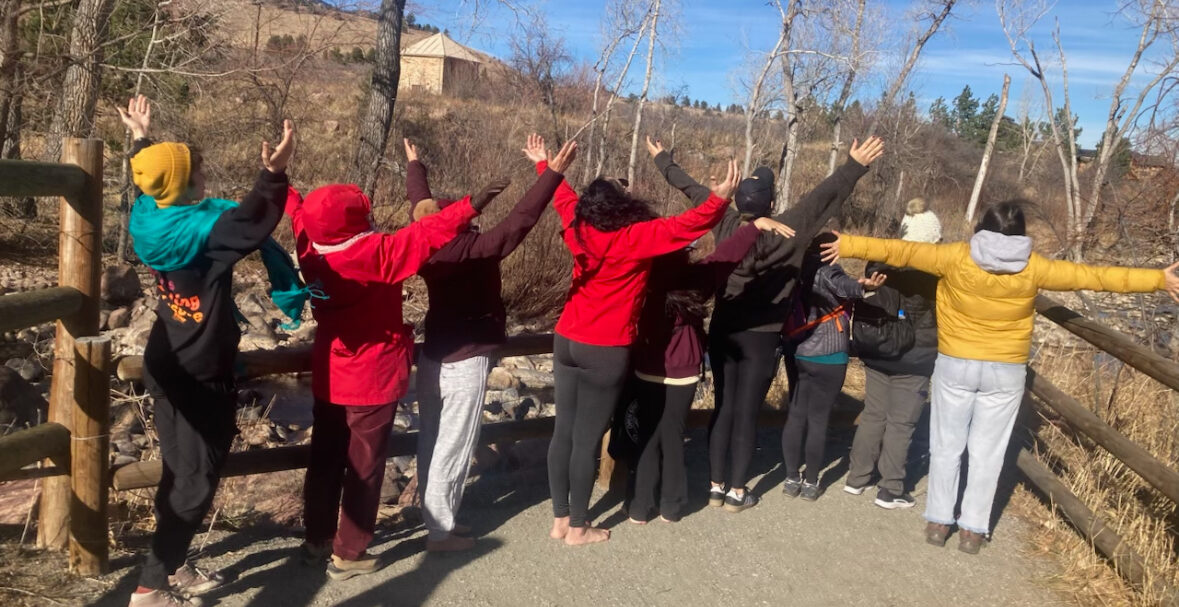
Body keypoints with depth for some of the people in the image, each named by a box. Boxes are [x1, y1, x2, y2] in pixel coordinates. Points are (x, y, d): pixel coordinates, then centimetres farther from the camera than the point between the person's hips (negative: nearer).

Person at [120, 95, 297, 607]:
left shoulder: (151, 220, 1)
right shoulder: (198, 229, -23)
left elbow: (149, 183, 23)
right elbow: (251, 222, -40)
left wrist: (141, 138, 39)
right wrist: (274, 173, -53)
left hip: (170, 370, 9)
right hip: (198, 378, -9)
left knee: (181, 472, 20)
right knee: (195, 481, 2)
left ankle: (172, 566, 33)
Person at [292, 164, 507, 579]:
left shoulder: (312, 249, -4)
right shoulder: (374, 253, -26)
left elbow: (300, 214, 14)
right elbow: (425, 235, -33)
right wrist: (471, 205, -32)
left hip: (328, 379, 7)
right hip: (371, 382, -7)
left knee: (325, 461, 18)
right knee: (364, 468, 7)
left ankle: (317, 540, 31)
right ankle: (349, 555, 16)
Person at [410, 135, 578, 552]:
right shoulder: (473, 250, -23)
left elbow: (419, 199, 14)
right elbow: (520, 220, -26)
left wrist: (414, 165, 32)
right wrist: (553, 172, -23)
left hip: (434, 356, 8)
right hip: (464, 362, -7)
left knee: (432, 443, 14)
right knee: (452, 448, 2)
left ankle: (437, 517, 28)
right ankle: (441, 532, 12)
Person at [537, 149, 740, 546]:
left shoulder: (580, 229, 1)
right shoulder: (634, 238, -16)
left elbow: (563, 197, 19)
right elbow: (684, 227, -25)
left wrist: (543, 164, 36)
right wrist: (721, 198, -32)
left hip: (566, 342, 7)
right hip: (605, 352, -6)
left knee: (563, 433, 11)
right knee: (587, 440, 3)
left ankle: (559, 519, 22)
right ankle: (578, 528, 15)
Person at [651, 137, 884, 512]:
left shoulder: (726, 223, -5)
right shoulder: (782, 233, -16)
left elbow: (692, 189, 6)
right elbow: (820, 200, -20)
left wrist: (663, 160, 18)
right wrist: (855, 166, -19)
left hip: (723, 332, 4)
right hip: (760, 338, -4)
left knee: (722, 410, 11)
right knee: (746, 414, 4)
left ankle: (716, 486, 18)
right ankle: (736, 492, 13)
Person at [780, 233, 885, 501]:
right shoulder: (826, 271, -15)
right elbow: (842, 285, -38)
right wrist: (862, 286, -56)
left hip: (795, 355, 6)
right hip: (827, 360, -6)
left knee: (796, 414, 12)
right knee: (818, 419, 3)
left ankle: (792, 479, 17)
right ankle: (811, 483, 11)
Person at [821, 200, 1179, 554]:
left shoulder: (957, 258, -13)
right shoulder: (1033, 268, -9)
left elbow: (901, 252, -9)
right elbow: (1091, 276, -1)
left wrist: (847, 245, -1)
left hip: (955, 366, 0)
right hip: (1006, 372, 1)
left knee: (946, 447, 12)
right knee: (987, 453, 9)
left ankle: (938, 522, 17)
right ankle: (972, 529, 15)